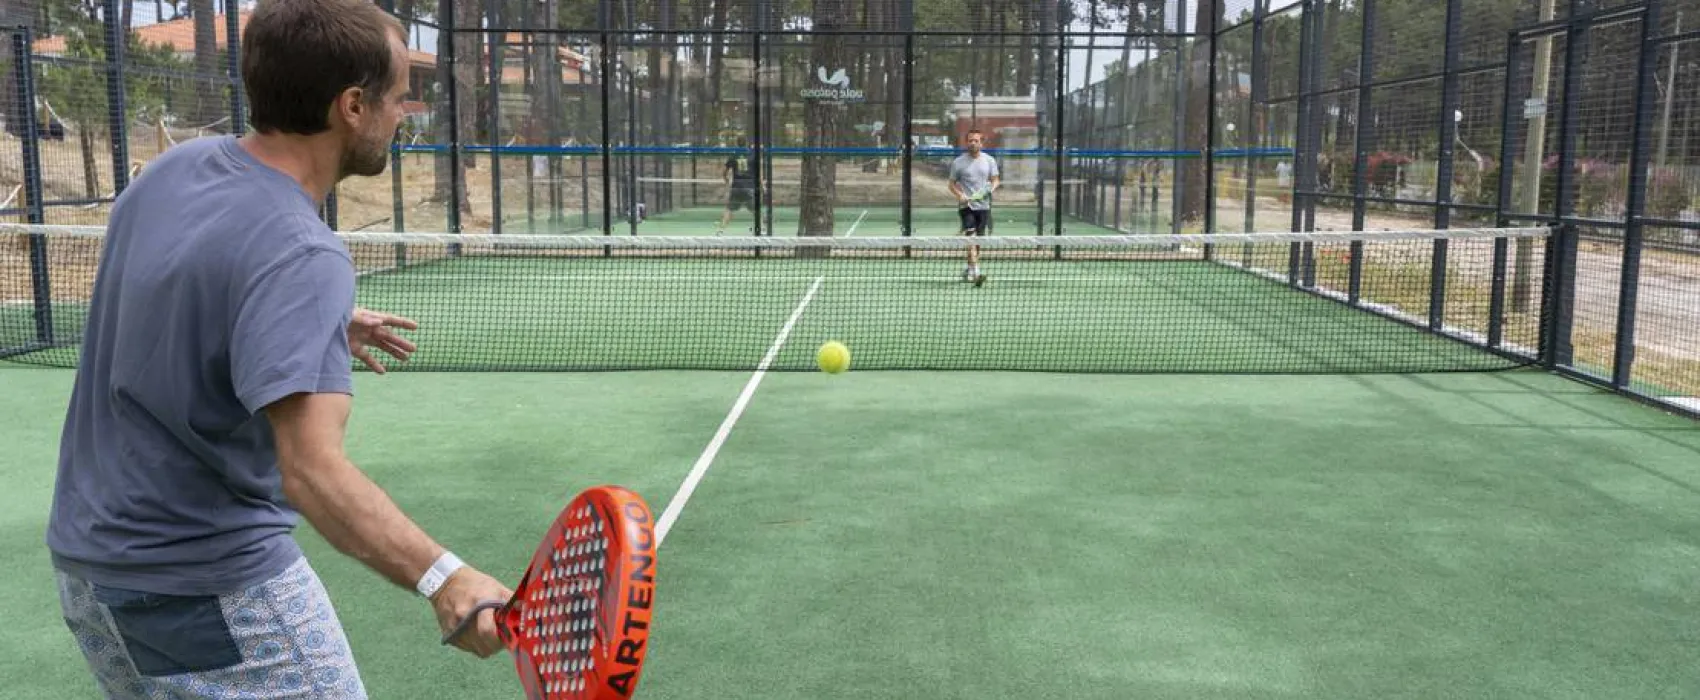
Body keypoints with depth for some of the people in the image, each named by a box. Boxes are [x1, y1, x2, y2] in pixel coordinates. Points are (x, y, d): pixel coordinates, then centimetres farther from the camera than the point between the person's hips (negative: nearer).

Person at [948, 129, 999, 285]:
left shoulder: (989, 160, 7)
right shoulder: (958, 162, 0)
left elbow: (995, 179, 12)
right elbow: (952, 183, 5)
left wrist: (991, 188, -10)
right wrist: (960, 195, -13)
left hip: (983, 205, 3)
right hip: (966, 205, -3)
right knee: (971, 237, -18)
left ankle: (969, 271, 26)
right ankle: (975, 272, -27)